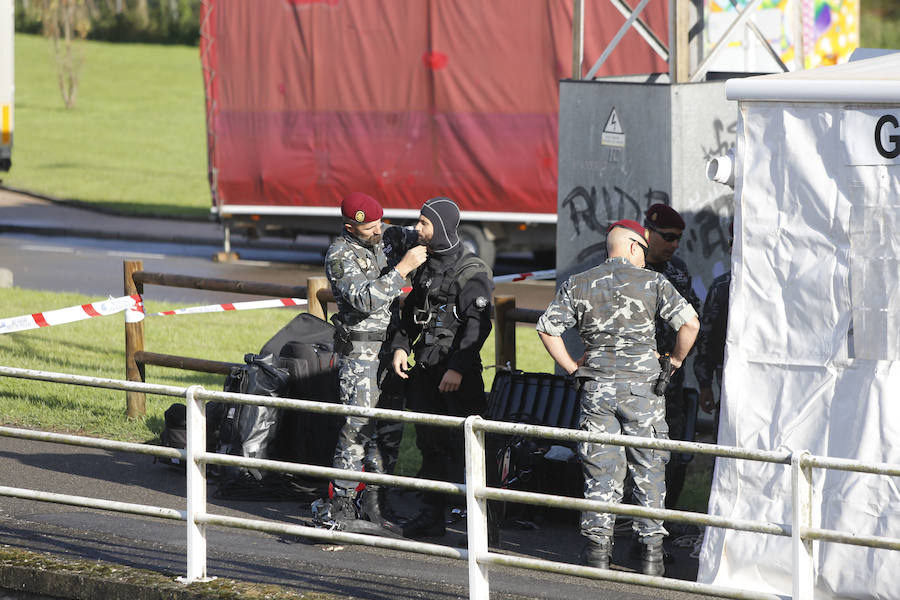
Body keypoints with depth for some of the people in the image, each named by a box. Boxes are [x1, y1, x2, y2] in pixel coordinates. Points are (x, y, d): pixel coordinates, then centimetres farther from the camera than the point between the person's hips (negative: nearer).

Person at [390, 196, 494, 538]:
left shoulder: (472, 272, -11)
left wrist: (458, 368, -23)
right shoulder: (426, 266, 14)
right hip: (425, 369, 8)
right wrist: (401, 346, 6)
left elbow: (478, 324, -17)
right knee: (430, 444, 11)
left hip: (458, 372, -8)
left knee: (463, 446, -9)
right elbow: (410, 312, 22)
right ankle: (432, 516, 19)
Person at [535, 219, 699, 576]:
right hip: (642, 386, -2)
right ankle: (651, 552, 6)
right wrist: (675, 359, 3)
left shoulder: (578, 285, 5)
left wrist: (572, 368, 10)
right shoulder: (652, 283, -3)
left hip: (596, 387, 2)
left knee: (600, 470, 6)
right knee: (648, 470, 6)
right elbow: (689, 323, -12)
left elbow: (547, 328, 2)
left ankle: (597, 550, 5)